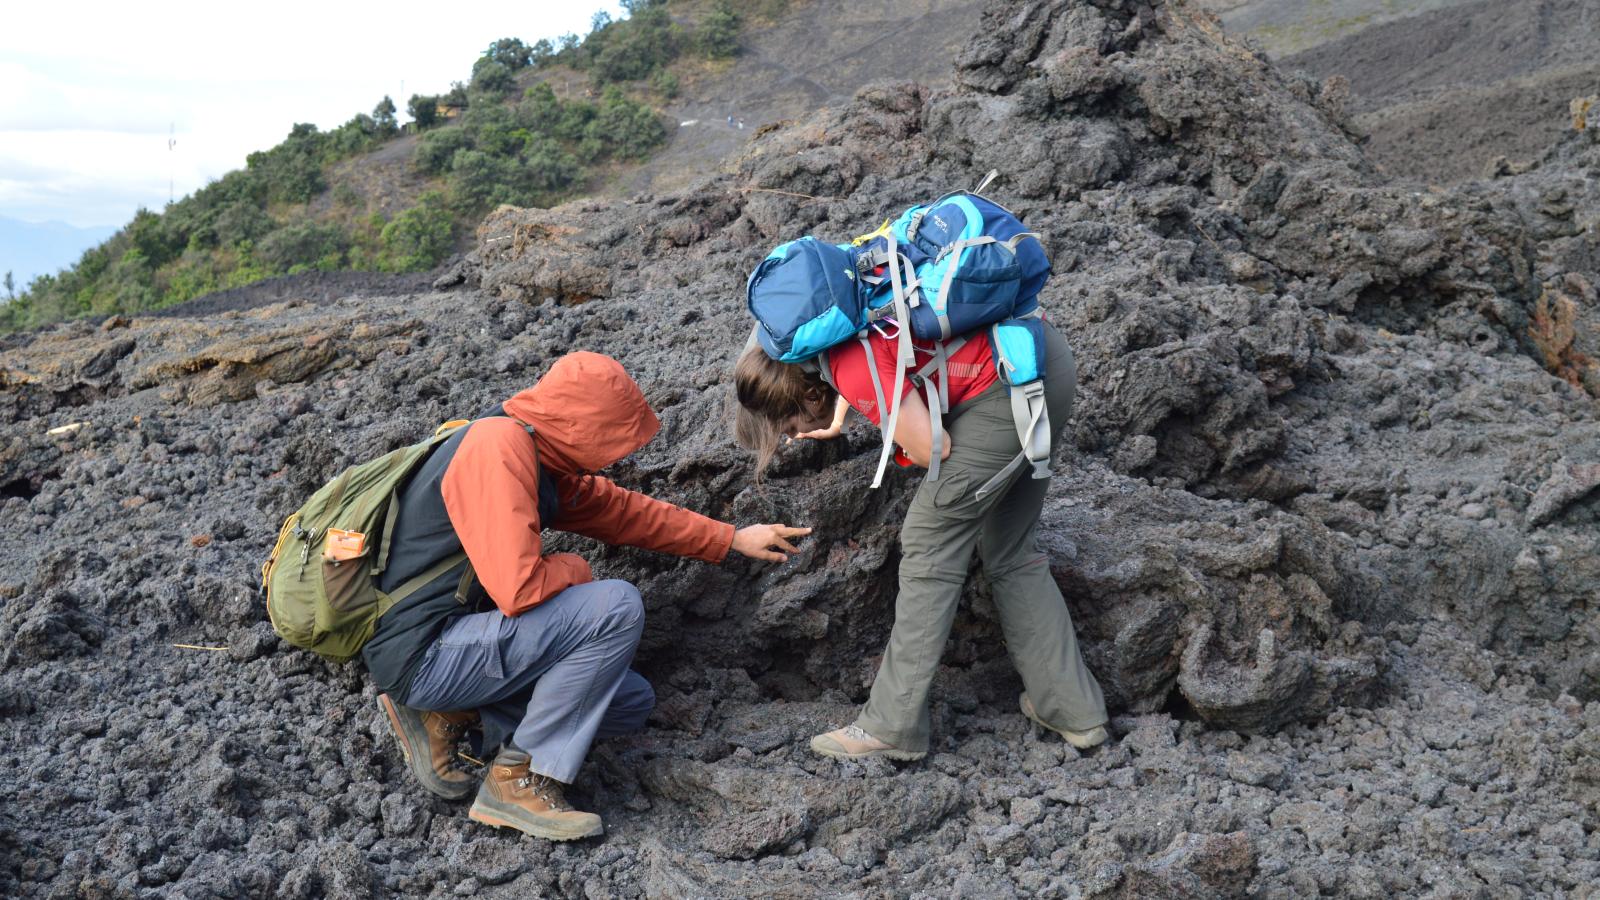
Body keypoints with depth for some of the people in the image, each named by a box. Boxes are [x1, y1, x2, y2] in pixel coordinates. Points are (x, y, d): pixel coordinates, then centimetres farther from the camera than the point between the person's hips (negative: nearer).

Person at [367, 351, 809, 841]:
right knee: (618, 607, -22)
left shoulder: (534, 453, 8)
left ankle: (450, 715, 9)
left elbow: (618, 508, 21)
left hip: (458, 632, 10)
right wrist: (573, 569, -7)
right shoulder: (498, 447, -21)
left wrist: (732, 539, 23)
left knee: (633, 702, 11)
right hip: (421, 652, -10)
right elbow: (519, 589, -29)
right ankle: (518, 779, -12)